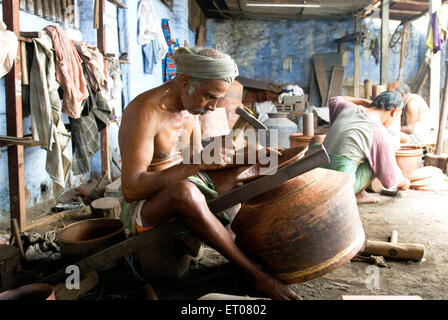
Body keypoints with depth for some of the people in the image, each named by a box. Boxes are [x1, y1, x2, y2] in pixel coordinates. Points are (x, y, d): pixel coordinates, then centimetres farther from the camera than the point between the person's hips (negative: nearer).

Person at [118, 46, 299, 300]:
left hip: (182, 185, 9)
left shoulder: (192, 107, 1)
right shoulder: (145, 111, -25)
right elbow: (131, 189, -30)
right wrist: (196, 164, -33)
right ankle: (255, 273, -26)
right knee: (185, 192, -41)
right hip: (142, 206, -8)